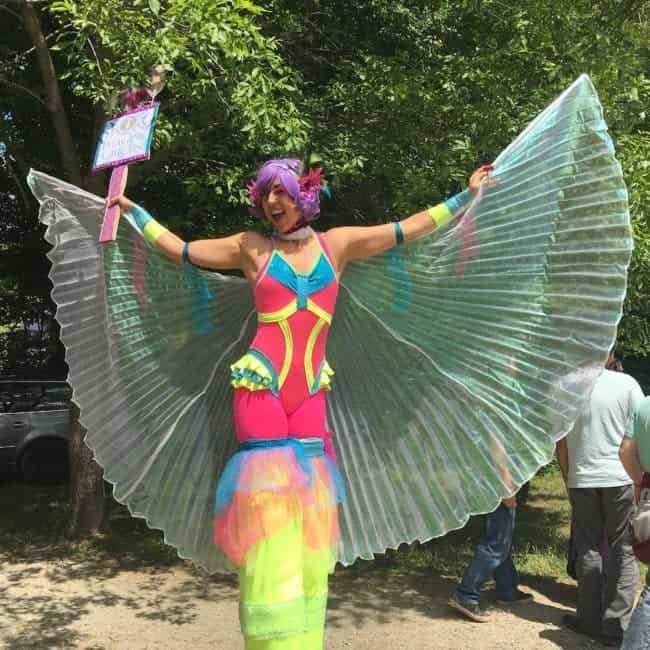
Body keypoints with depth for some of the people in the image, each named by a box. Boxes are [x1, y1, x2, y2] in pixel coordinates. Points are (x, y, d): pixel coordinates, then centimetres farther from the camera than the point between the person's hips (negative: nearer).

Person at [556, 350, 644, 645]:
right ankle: (616, 625, 6)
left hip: (582, 479, 2)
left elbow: (561, 444, 5)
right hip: (620, 478, -1)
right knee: (622, 552, 7)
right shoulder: (627, 384, -3)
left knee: (589, 550, 13)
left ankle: (590, 619, 16)